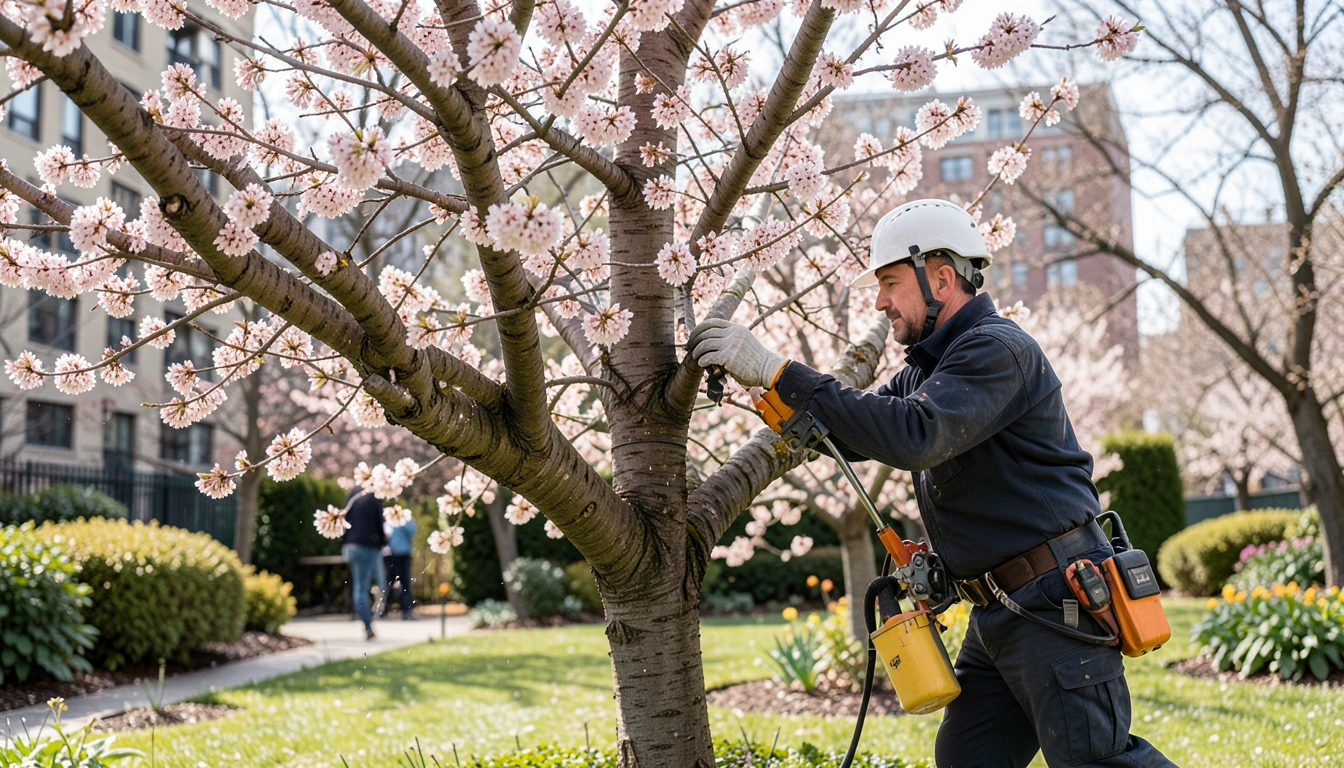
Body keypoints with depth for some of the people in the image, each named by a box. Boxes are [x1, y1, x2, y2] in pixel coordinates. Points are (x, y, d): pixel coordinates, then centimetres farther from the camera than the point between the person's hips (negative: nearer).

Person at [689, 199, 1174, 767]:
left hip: (1056, 601, -9)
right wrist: (755, 380, 3)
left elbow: (914, 436, -31)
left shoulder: (997, 349, -15)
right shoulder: (928, 367, 17)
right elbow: (849, 432, 16)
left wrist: (780, 372, -31)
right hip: (995, 613, 9)